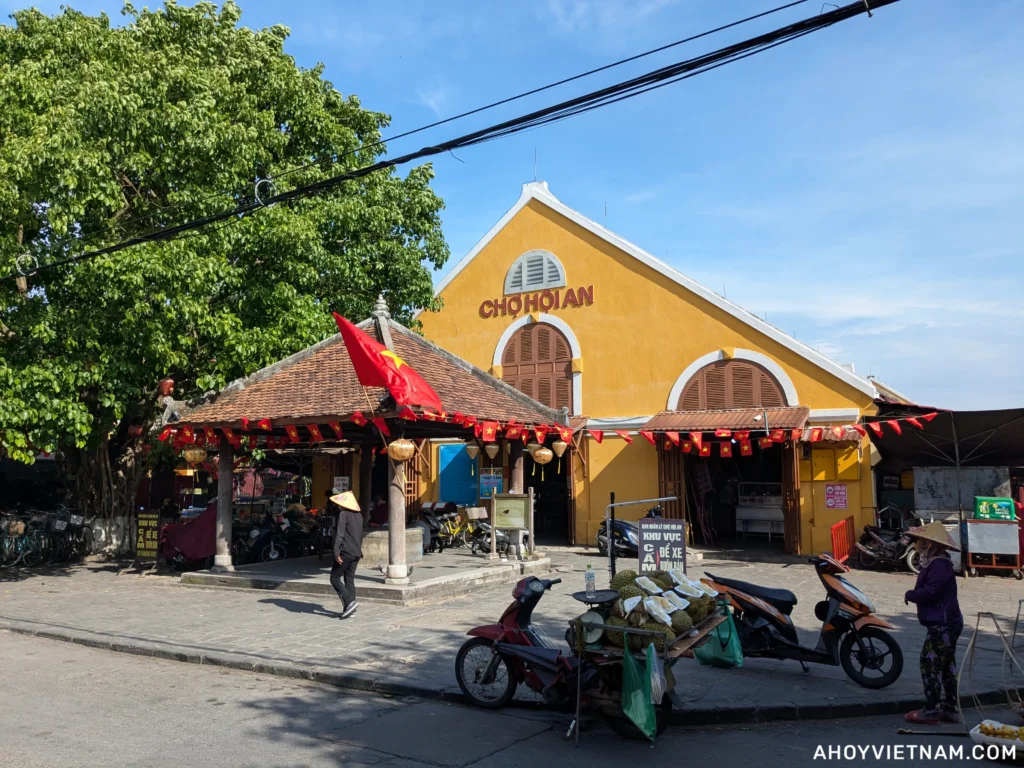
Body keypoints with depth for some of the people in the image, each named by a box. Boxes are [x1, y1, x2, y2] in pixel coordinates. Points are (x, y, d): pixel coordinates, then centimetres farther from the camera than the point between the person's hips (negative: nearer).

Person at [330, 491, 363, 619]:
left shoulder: (343, 514, -10)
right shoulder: (359, 515, 13)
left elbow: (339, 535, -16)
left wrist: (336, 552, -18)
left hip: (345, 552, -8)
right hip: (356, 553, 8)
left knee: (335, 578, 1)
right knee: (349, 579, 13)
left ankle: (350, 602, -12)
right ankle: (349, 609, 11)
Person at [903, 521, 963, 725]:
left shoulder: (939, 565, -21)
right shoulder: (936, 563, 13)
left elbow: (929, 592, -28)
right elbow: (929, 589, 15)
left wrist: (909, 595, -12)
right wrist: (914, 595, -3)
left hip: (942, 625, -11)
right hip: (944, 624, 11)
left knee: (930, 664, -5)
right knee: (946, 666, 16)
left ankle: (931, 711, 2)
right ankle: (951, 709, 25)